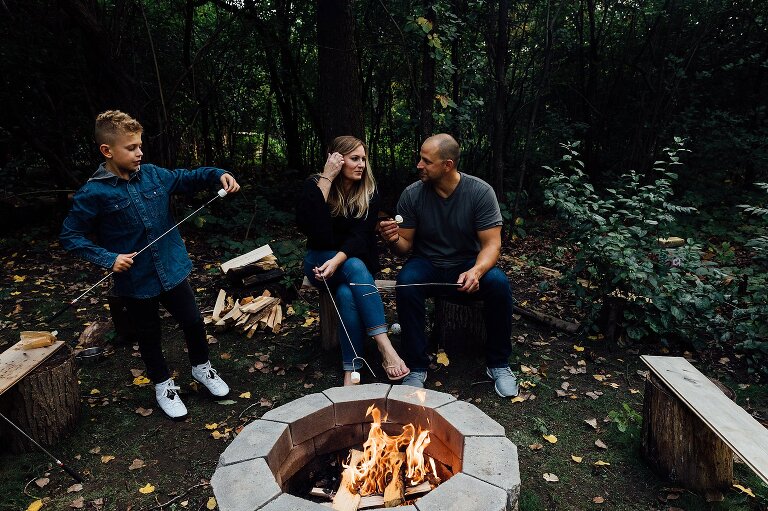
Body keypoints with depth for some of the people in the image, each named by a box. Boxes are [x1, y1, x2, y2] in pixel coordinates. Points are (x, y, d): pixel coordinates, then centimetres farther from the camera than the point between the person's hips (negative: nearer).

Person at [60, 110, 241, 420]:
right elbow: (70, 236, -8)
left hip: (172, 269, 3)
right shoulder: (94, 193, -15)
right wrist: (108, 259, -20)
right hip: (136, 281, -3)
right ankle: (163, 385, 40)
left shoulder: (153, 175, -4)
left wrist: (218, 175, -10)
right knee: (149, 336, 16)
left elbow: (188, 179, 9)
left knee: (193, 321, 15)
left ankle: (201, 367, 41)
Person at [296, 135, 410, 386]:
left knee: (347, 294, -34)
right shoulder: (313, 186, -8)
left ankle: (351, 371, -31)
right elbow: (312, 230, -26)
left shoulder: (369, 192, -4)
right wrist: (326, 179, -27)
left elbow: (361, 235, -15)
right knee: (355, 267, -35)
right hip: (319, 260, -1)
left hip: (356, 260, 2)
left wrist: (337, 260, -34)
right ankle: (385, 347, -41)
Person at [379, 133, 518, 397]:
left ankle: (498, 364, -7)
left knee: (498, 283, -30)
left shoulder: (481, 192, -13)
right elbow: (406, 246, -3)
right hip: (427, 265, 1)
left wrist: (476, 272, -36)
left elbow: (492, 244, -15)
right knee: (406, 281, -32)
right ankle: (416, 366, -17)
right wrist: (394, 240, -28)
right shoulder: (412, 194, -9)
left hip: (468, 265, 0)